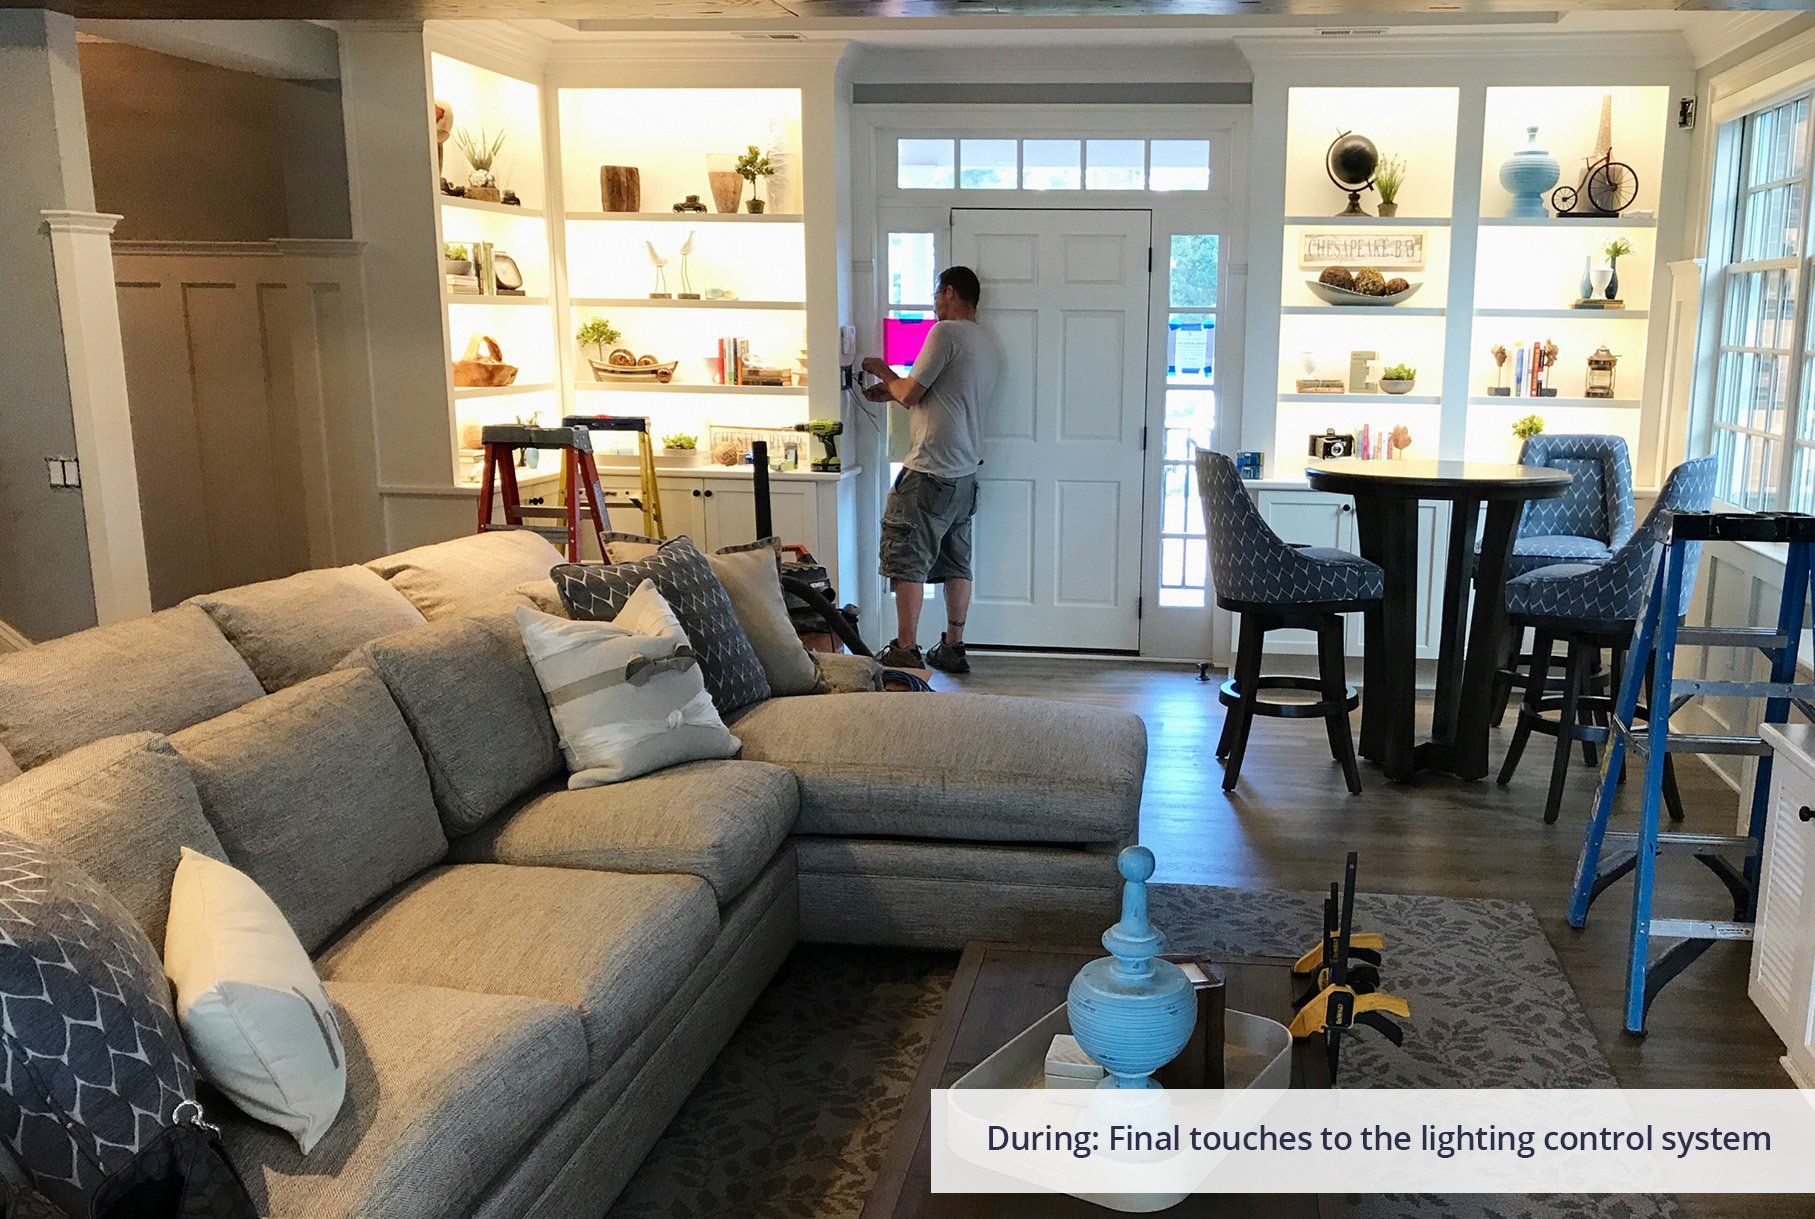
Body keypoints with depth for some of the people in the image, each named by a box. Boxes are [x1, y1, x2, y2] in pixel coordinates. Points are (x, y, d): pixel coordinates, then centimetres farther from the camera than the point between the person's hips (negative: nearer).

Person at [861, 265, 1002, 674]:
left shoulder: (946, 333, -12)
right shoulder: (990, 344, 16)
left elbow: (911, 394, -12)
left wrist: (883, 371, 7)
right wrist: (892, 391, 24)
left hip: (930, 471, -9)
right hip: (966, 471, 9)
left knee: (907, 559, -2)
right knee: (957, 562, 12)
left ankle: (906, 650, -1)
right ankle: (953, 648, 16)